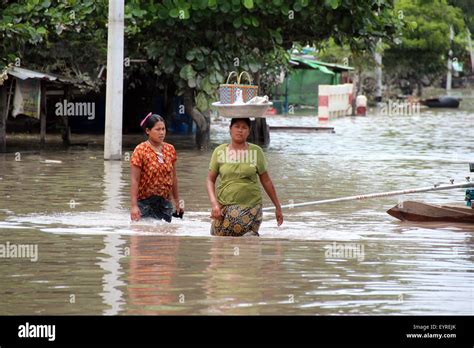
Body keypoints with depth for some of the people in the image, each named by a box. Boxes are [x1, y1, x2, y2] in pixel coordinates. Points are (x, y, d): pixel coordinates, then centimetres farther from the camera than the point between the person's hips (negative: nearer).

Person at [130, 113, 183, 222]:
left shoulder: (170, 149, 6)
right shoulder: (140, 151, -8)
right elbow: (135, 180, -12)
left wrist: (177, 202, 16)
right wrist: (134, 206, -18)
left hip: (165, 203, 5)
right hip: (146, 203, -5)